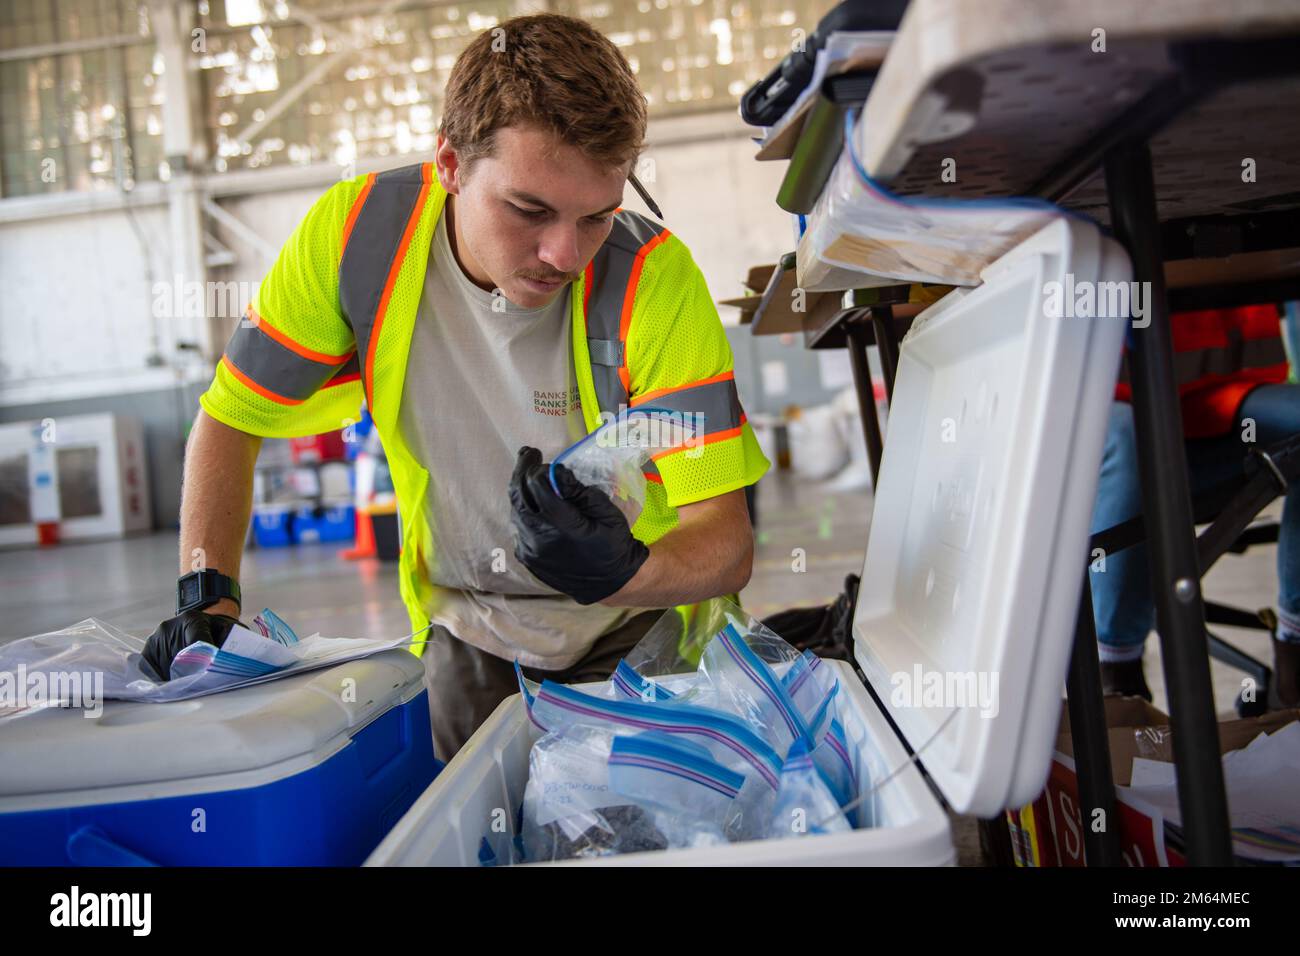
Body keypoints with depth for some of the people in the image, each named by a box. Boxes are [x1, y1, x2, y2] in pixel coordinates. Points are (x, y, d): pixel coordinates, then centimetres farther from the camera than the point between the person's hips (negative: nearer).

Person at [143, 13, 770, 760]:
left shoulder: (651, 275, -24)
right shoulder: (358, 232, -16)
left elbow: (728, 543, -25)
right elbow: (231, 421, -2)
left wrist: (624, 571, -46)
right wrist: (207, 594, -12)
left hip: (638, 622, -1)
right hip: (467, 622, 1)